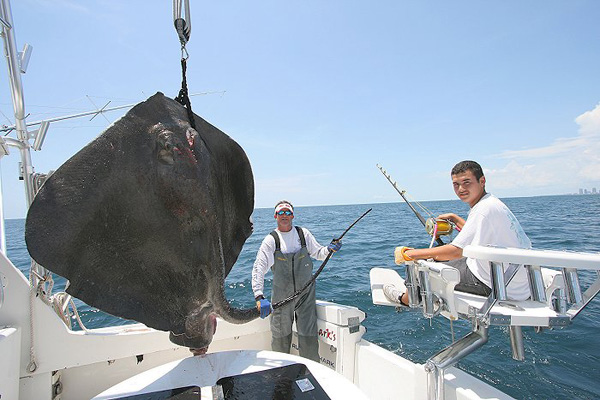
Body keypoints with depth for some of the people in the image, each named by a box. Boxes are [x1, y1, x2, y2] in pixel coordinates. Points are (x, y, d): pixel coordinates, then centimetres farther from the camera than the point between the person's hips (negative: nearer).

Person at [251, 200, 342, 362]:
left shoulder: (303, 234, 1)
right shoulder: (271, 240, -6)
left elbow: (318, 253, 12)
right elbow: (258, 268, -13)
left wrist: (329, 249, -11)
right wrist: (259, 296, -26)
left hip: (305, 294, 1)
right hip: (281, 295, 0)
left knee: (308, 336, 2)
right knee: (280, 336, 12)